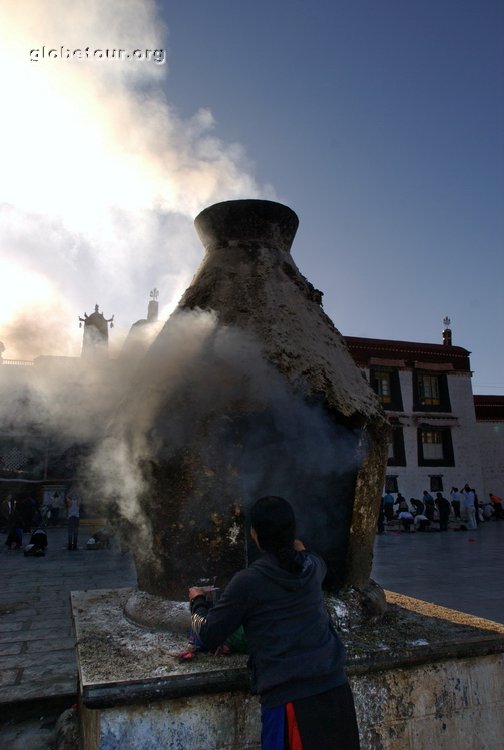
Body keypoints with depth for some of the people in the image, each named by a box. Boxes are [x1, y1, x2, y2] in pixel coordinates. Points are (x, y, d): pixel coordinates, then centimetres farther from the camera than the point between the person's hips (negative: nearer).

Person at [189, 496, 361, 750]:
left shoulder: (247, 581, -12)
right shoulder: (313, 566, 3)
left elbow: (209, 636, -2)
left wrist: (197, 602, 18)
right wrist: (301, 551, 52)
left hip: (288, 696, -6)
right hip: (335, 687, 6)